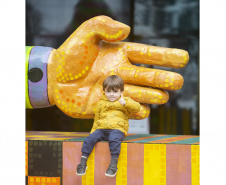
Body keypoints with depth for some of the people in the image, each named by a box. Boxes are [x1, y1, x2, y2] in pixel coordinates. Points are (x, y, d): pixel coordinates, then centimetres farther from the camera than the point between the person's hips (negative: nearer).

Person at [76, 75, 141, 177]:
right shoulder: (101, 103, 21)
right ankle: (83, 162, -18)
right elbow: (96, 120, 26)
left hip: (117, 129, -3)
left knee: (114, 139, -37)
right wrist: (93, 131, 13)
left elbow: (137, 107, -3)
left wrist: (125, 103, -16)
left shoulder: (126, 101, 13)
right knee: (90, 139, -23)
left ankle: (114, 164, -35)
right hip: (101, 129, 3)